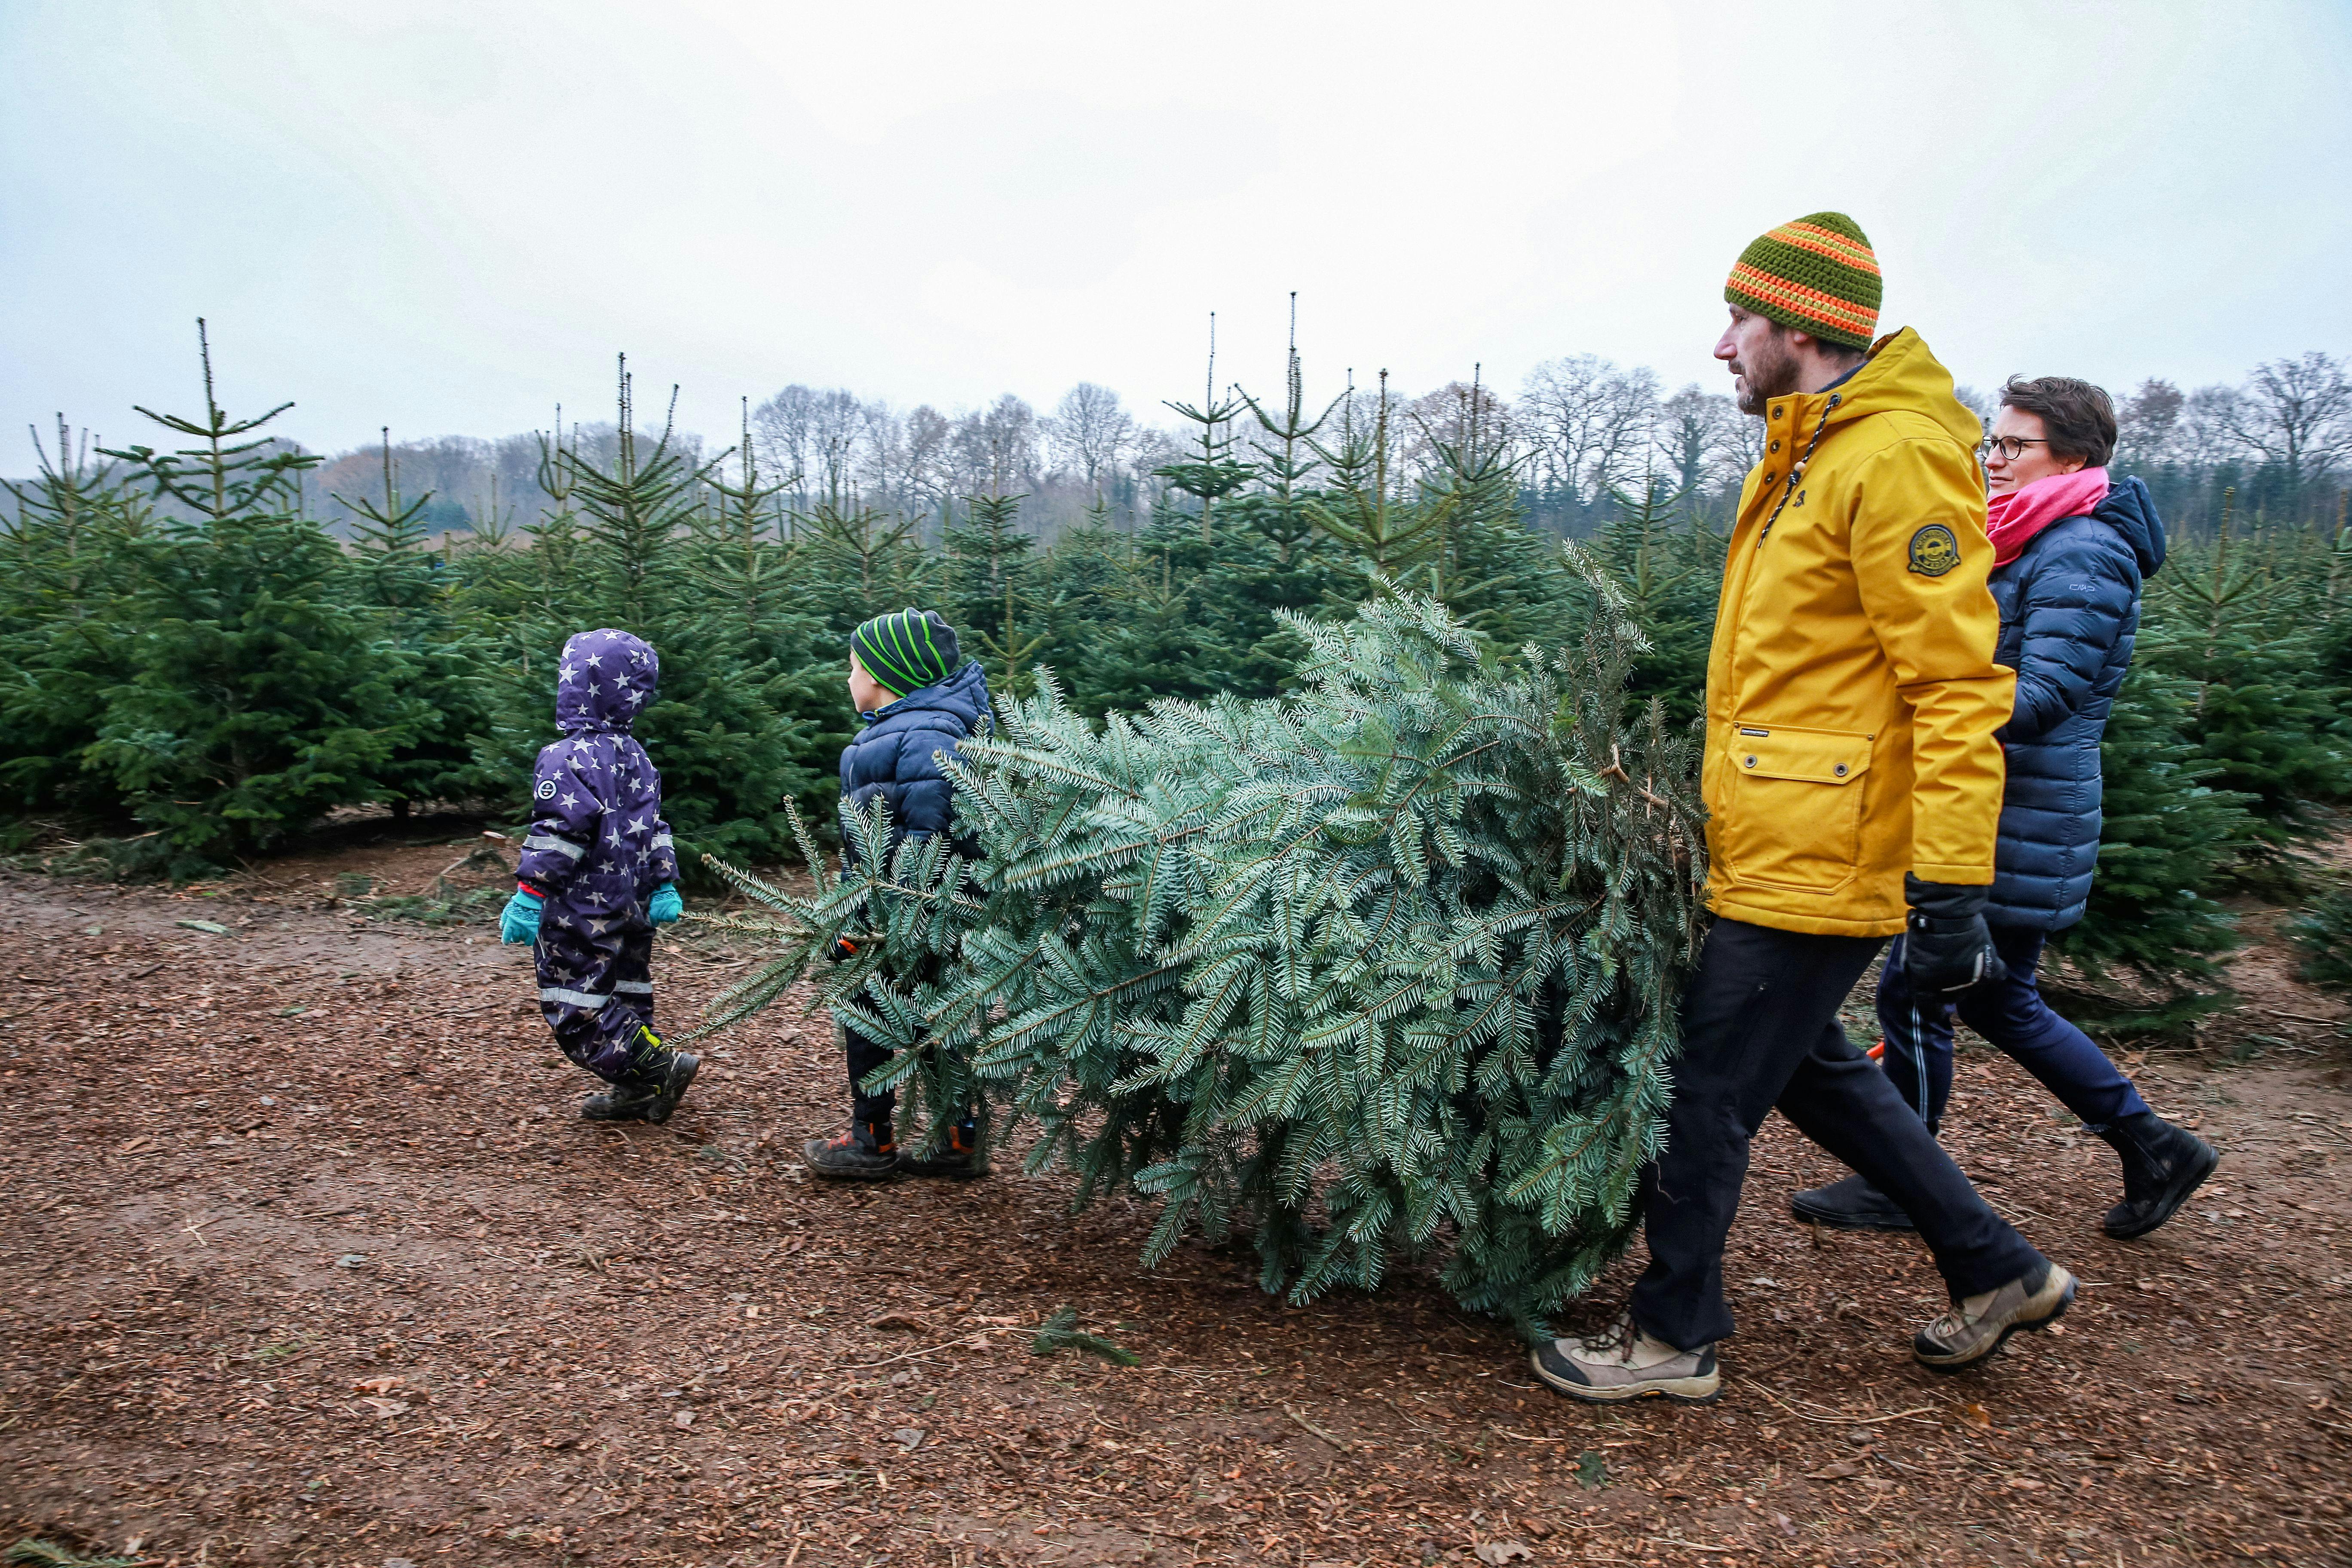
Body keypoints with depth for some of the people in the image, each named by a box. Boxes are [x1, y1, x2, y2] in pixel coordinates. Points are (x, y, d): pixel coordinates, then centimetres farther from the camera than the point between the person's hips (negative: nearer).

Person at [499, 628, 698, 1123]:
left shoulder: (567, 758, -16)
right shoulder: (636, 757, 10)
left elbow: (559, 836, -23)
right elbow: (655, 828, 14)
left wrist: (528, 895, -19)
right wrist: (666, 886, 18)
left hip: (580, 916, -8)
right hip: (631, 913, 9)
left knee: (575, 1010, -1)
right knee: (625, 996, 16)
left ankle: (662, 1066, -6)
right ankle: (635, 1091, 21)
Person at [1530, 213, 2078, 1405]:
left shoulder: (1895, 458, -16)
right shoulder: (1803, 457, 15)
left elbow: (1958, 686, -21)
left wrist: (1949, 887, -23)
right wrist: (1721, 784, 26)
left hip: (1815, 861, -10)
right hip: (1777, 847, 10)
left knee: (1709, 1092, 1)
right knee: (1809, 1066, 21)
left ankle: (1674, 1337, 20)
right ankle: (1997, 1273, 35)